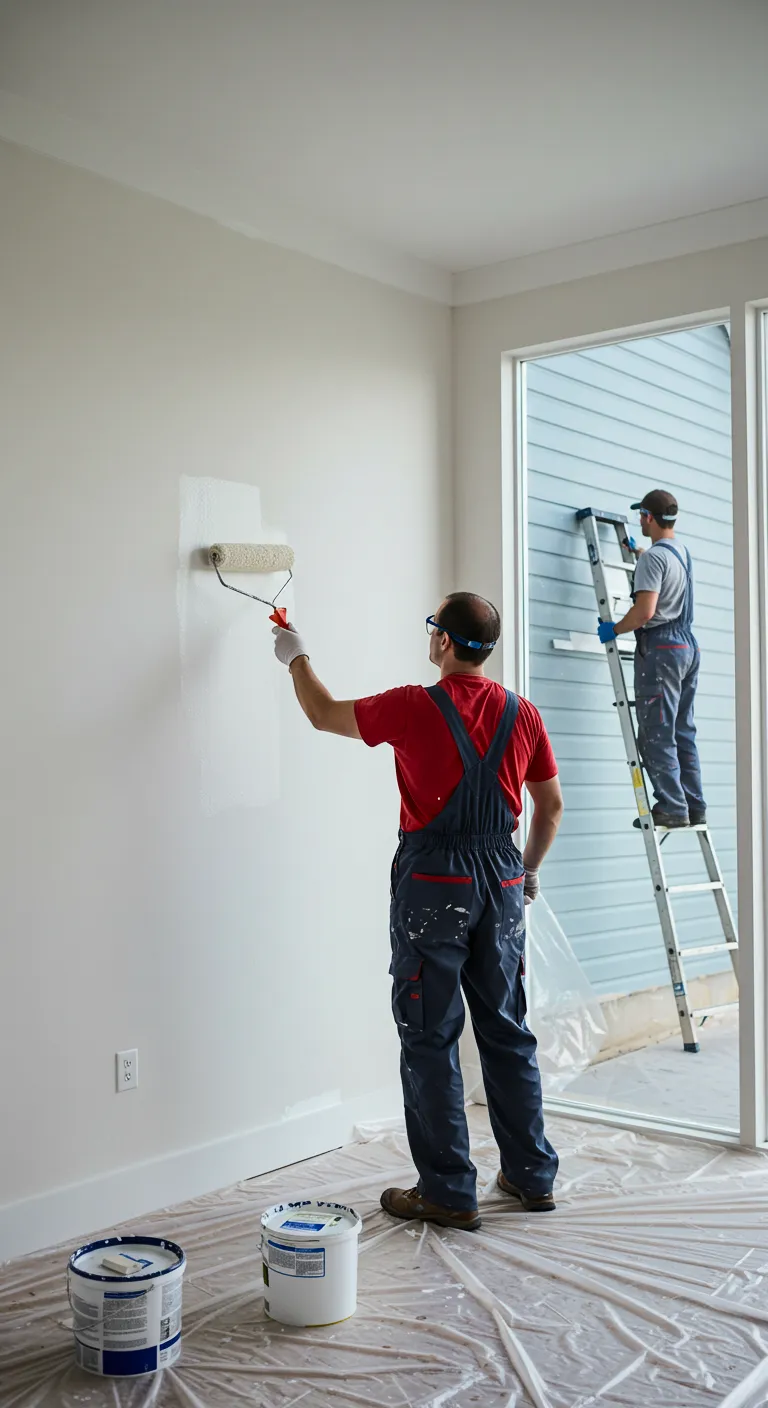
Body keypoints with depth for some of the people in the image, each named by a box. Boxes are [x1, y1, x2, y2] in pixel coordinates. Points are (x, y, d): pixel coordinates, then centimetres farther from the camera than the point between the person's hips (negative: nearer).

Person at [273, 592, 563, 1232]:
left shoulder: (415, 708, -11)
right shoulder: (522, 715, 3)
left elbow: (324, 714, 3)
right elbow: (551, 805, 11)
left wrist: (297, 658, 21)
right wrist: (530, 870, 26)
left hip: (433, 885, -5)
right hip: (502, 883, 5)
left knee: (432, 1039, 3)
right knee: (507, 1032, 15)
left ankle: (448, 1192, 8)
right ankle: (533, 1175, 23)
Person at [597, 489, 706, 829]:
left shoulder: (653, 557, -14)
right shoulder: (683, 553, 15)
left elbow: (644, 612, -22)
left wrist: (613, 629, -7)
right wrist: (635, 550, 53)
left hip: (660, 647, -9)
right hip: (688, 646, 9)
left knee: (656, 735, -6)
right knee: (683, 732, 12)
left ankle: (672, 808, -8)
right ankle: (694, 806, 13)